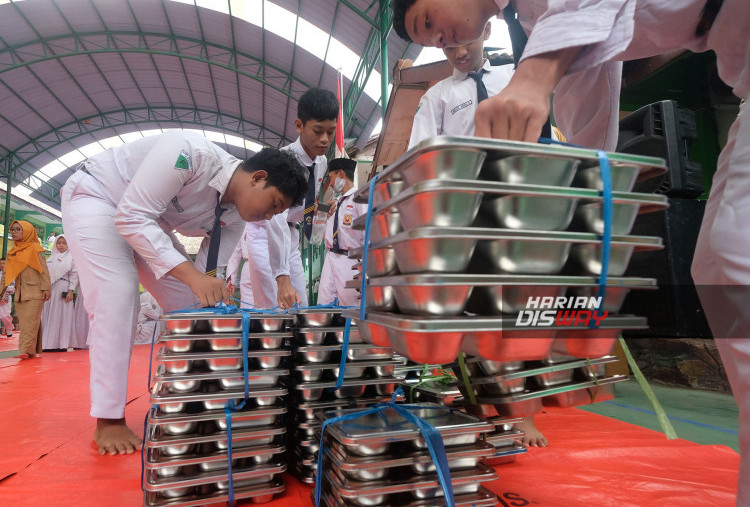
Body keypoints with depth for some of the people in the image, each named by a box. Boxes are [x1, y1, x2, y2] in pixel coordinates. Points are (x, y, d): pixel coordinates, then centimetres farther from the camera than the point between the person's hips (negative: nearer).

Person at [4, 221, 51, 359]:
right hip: (19, 294, 6)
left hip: (34, 292, -6)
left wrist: (45, 288, -12)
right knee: (24, 323, 5)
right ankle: (31, 350, 9)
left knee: (30, 322, -9)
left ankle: (26, 350, -11)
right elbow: (6, 273, 18)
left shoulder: (35, 249, -1)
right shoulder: (12, 253, 16)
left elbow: (43, 270, -6)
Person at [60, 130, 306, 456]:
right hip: (94, 195, -6)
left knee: (188, 301, -2)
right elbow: (132, 217, -37)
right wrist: (190, 273, -45)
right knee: (118, 293, -23)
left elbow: (206, 275, -8)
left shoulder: (235, 216, -13)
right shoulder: (191, 153, -37)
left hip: (147, 217, 7)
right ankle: (108, 420, -11)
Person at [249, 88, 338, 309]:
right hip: (266, 234, -7)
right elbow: (276, 219, -39)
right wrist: (283, 279, -46)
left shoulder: (322, 163, -3)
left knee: (301, 308, 6)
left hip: (291, 235, 7)